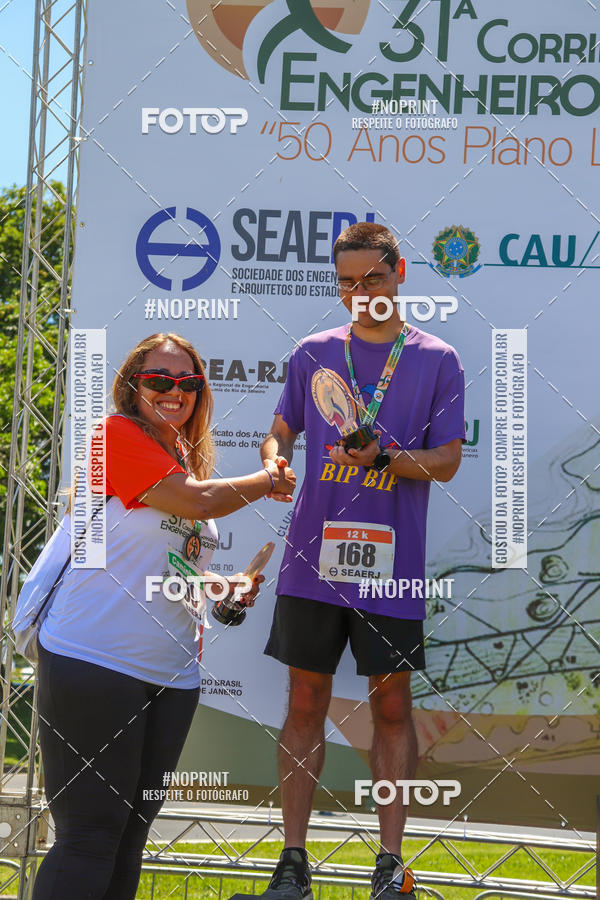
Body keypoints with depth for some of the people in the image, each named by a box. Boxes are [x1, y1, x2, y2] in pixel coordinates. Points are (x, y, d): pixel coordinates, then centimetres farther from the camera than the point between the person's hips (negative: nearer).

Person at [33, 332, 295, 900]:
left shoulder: (190, 460, 16)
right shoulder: (118, 435, -8)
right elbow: (195, 501, -18)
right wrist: (267, 482, -2)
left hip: (171, 674, 8)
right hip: (93, 662, -8)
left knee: (130, 834, 12)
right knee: (90, 837, -7)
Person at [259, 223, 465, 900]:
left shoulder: (437, 360, 4)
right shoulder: (314, 353, 10)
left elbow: (446, 461, 0)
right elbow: (279, 432, 15)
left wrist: (384, 457, -18)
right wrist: (274, 458, -8)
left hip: (390, 564, -2)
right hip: (313, 562, 2)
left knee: (392, 707, 4)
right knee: (305, 703, 5)